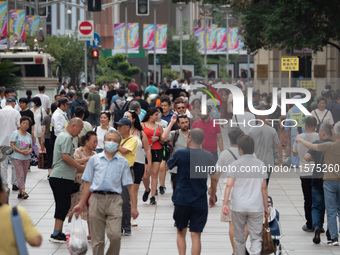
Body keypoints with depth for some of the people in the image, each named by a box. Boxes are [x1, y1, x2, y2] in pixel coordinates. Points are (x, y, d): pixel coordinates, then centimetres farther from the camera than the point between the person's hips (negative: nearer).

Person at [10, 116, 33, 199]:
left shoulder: (28, 135, 12)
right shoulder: (16, 133, -4)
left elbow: (30, 146, 16)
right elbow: (12, 145, -10)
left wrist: (29, 151, -8)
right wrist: (21, 151, -18)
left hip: (27, 158, 5)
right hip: (17, 157, -5)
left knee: (24, 175, 6)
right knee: (20, 175, -10)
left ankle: (20, 192, 13)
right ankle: (23, 191, -14)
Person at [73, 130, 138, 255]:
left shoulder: (123, 162, 12)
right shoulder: (94, 159, 13)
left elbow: (129, 186, 10)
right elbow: (87, 183, 13)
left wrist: (133, 207, 4)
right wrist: (81, 204, 10)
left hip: (114, 200, -1)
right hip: (97, 199, 1)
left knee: (115, 235, -16)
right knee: (97, 239, 3)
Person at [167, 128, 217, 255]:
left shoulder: (181, 154, -9)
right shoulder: (208, 156, 0)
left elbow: (166, 166, 8)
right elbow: (214, 178, 8)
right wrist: (212, 196, 23)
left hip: (182, 200, -1)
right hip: (200, 202, 1)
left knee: (181, 233, 15)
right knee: (196, 236, 3)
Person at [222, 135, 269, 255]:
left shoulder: (235, 165, -3)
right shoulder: (260, 164, 3)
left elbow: (229, 185, -11)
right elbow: (264, 188, 4)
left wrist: (225, 203, -11)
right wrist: (266, 207, 11)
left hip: (238, 207, -1)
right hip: (256, 207, 1)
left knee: (239, 238, 13)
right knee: (256, 238, 0)